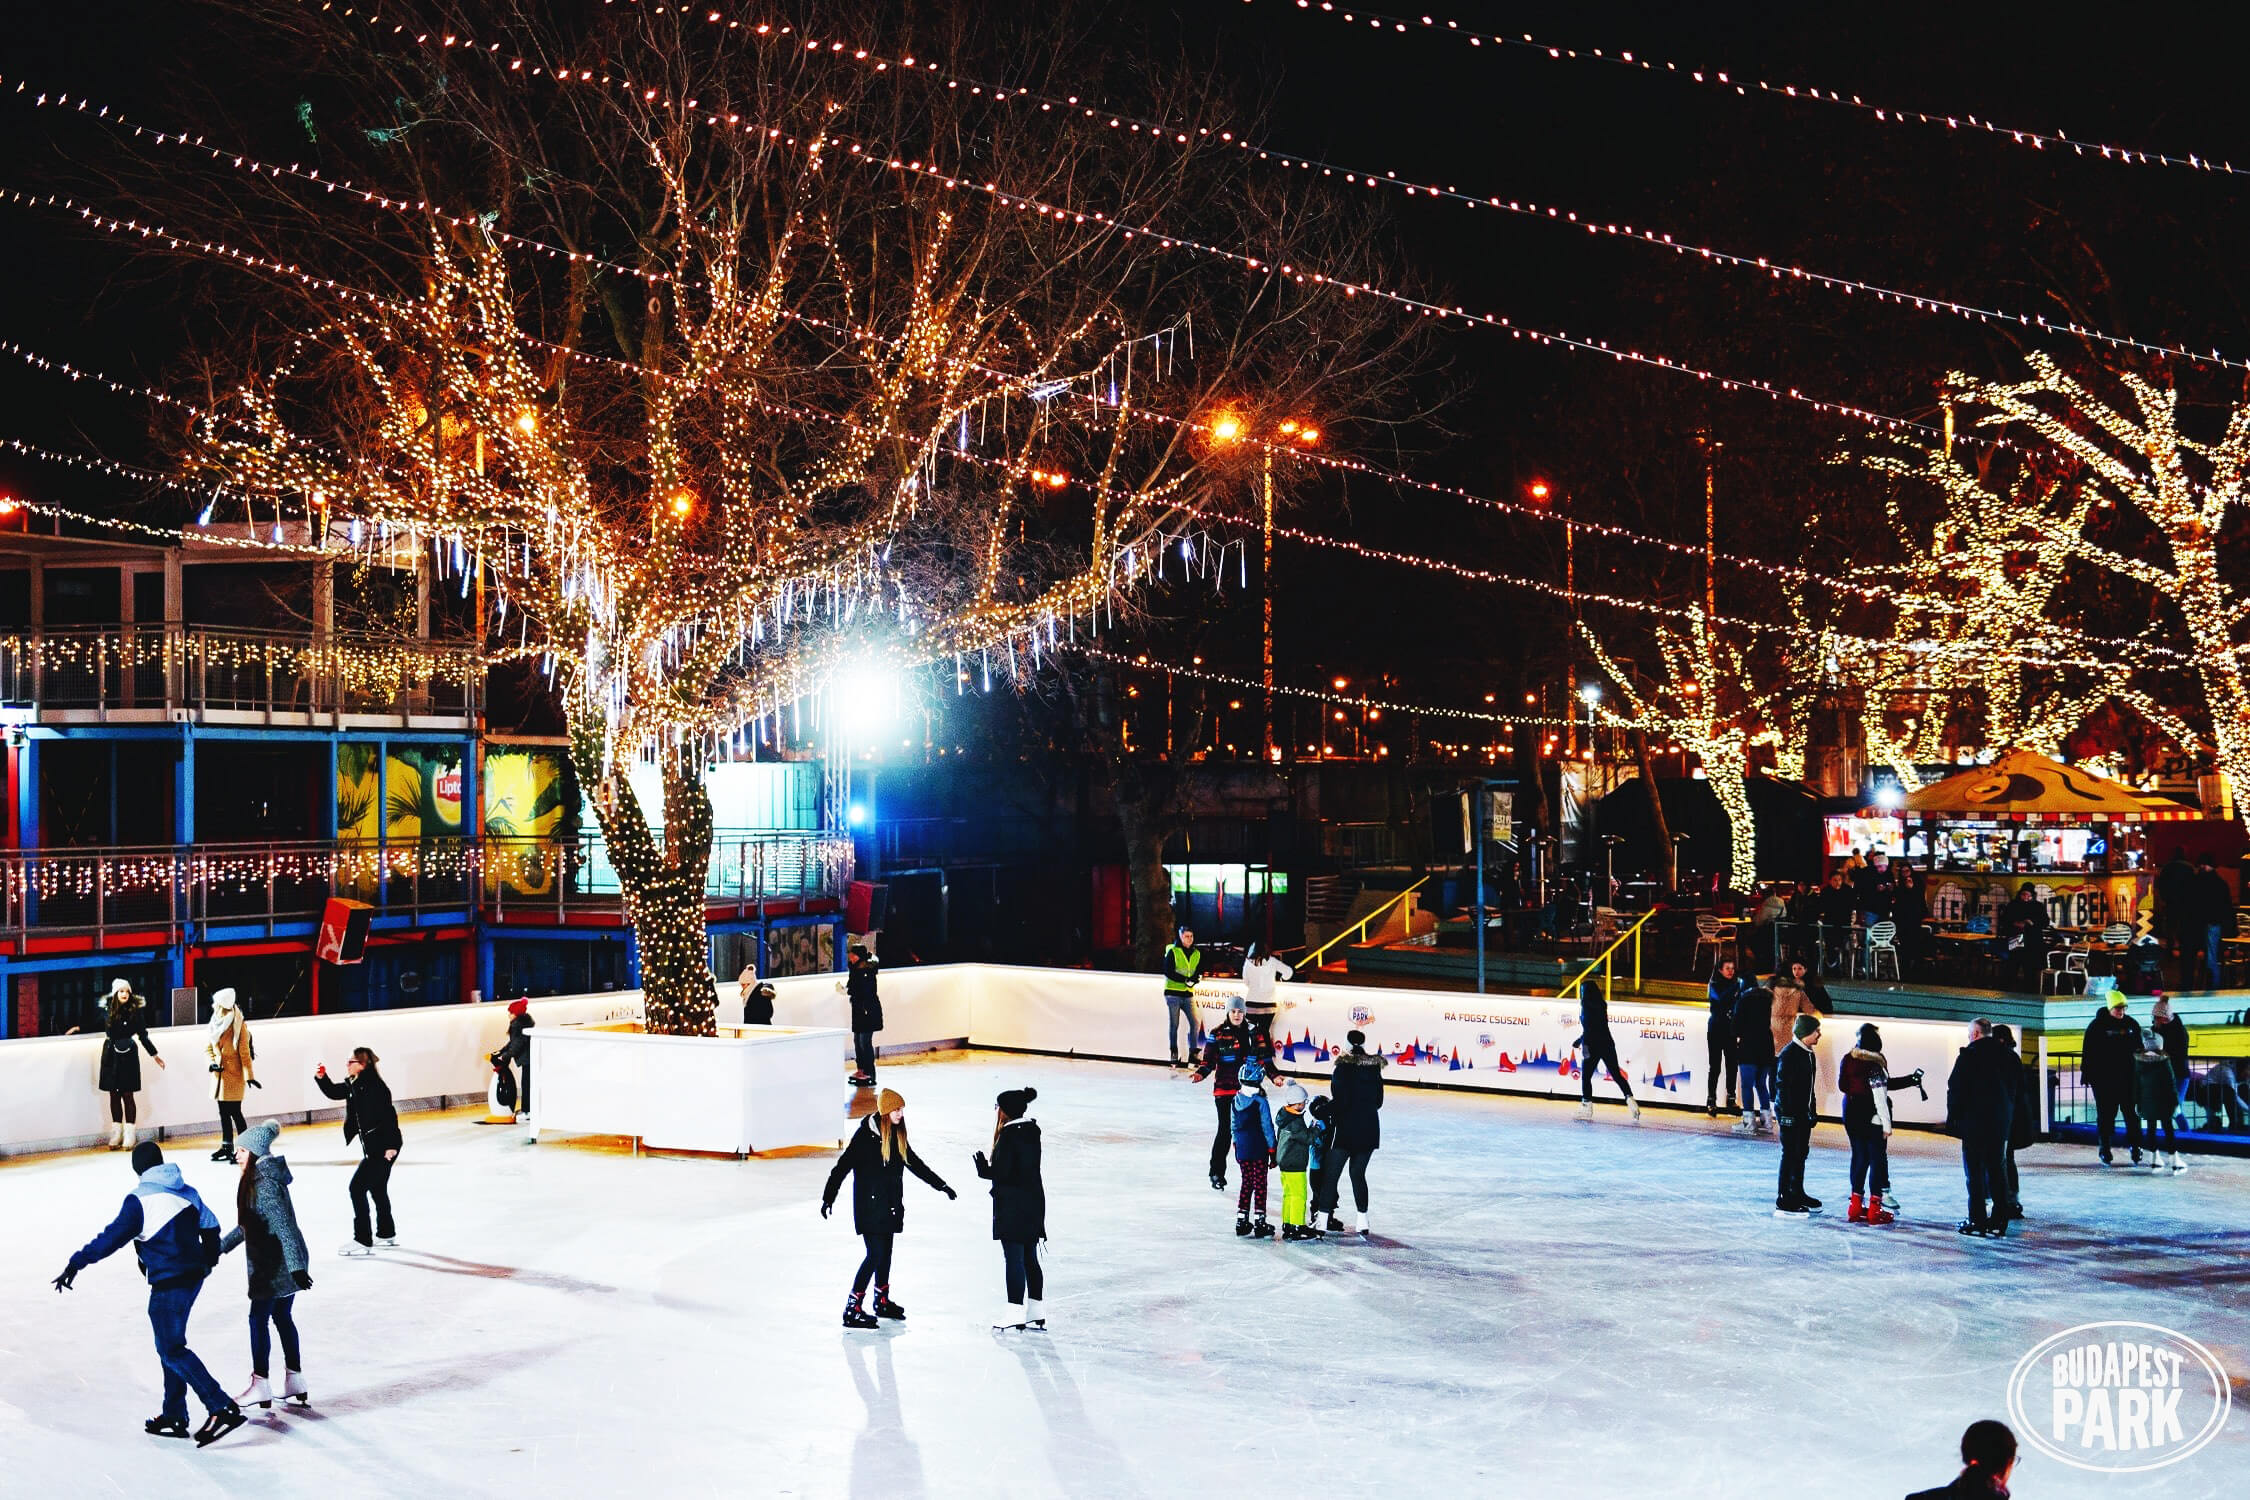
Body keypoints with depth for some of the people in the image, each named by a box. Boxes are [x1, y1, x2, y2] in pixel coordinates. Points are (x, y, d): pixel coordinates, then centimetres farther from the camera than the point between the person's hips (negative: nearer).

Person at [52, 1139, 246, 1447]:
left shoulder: (141, 1198, -12)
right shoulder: (185, 1191, 11)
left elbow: (113, 1236, -19)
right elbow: (210, 1225, 20)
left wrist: (77, 1263, -15)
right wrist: (208, 1260, 35)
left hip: (168, 1283, -8)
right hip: (193, 1276, 8)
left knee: (172, 1350, -5)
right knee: (170, 1345, 17)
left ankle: (223, 1408, -14)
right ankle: (174, 1416, 19)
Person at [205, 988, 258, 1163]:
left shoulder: (239, 1025, -13)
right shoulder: (216, 1023, 7)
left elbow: (245, 1052, -14)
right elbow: (208, 1046, 17)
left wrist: (249, 1075, -15)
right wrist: (212, 1062, 0)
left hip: (234, 1074, -7)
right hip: (220, 1074, 8)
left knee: (234, 1112, -7)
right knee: (223, 1112, 14)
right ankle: (227, 1147, 23)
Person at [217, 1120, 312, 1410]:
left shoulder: (265, 1184, -20)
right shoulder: (258, 1179, 11)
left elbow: (283, 1225, -27)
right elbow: (248, 1223, 23)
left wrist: (296, 1267, -31)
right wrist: (221, 1246, 29)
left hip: (275, 1264, -9)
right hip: (286, 1263, 9)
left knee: (258, 1318, 0)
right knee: (282, 1317, 15)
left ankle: (260, 1386, 7)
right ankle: (295, 1382, 22)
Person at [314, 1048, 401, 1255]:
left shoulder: (374, 1086, -21)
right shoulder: (354, 1085, 8)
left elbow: (389, 1115, -24)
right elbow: (333, 1092, 20)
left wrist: (390, 1145, -25)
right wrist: (321, 1078, 2)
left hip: (384, 1146, -10)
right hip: (373, 1146, 10)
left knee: (357, 1187, -10)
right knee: (377, 1187, 21)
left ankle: (363, 1241, -6)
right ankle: (386, 1234, 37)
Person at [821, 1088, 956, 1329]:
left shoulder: (897, 1135, 7)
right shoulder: (866, 1134, -15)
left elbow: (914, 1163, 19)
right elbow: (842, 1166, -16)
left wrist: (941, 1185, 23)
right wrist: (828, 1197, -22)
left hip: (890, 1205, 7)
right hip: (870, 1205, -7)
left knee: (885, 1252, 15)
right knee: (875, 1254, -11)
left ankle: (882, 1301, 31)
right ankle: (852, 1310, -6)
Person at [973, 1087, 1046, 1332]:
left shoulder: (1009, 1134, -17)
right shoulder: (1031, 1131, 8)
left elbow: (1002, 1172, -19)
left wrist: (984, 1169, -1)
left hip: (1013, 1207, -9)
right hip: (1034, 1201, 9)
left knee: (1014, 1259, -2)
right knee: (1029, 1259, 13)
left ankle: (1016, 1313, 1)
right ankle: (1037, 1314, 16)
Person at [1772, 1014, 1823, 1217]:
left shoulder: (1809, 1054, 12)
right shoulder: (1789, 1054, -17)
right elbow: (1783, 1086, -20)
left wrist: (1812, 1110, 21)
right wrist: (1786, 1114, -22)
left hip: (1804, 1113, 10)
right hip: (1790, 1114, -10)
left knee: (1801, 1154, 18)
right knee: (1790, 1155, -8)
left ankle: (1797, 1194, 31)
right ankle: (1783, 1202, -6)